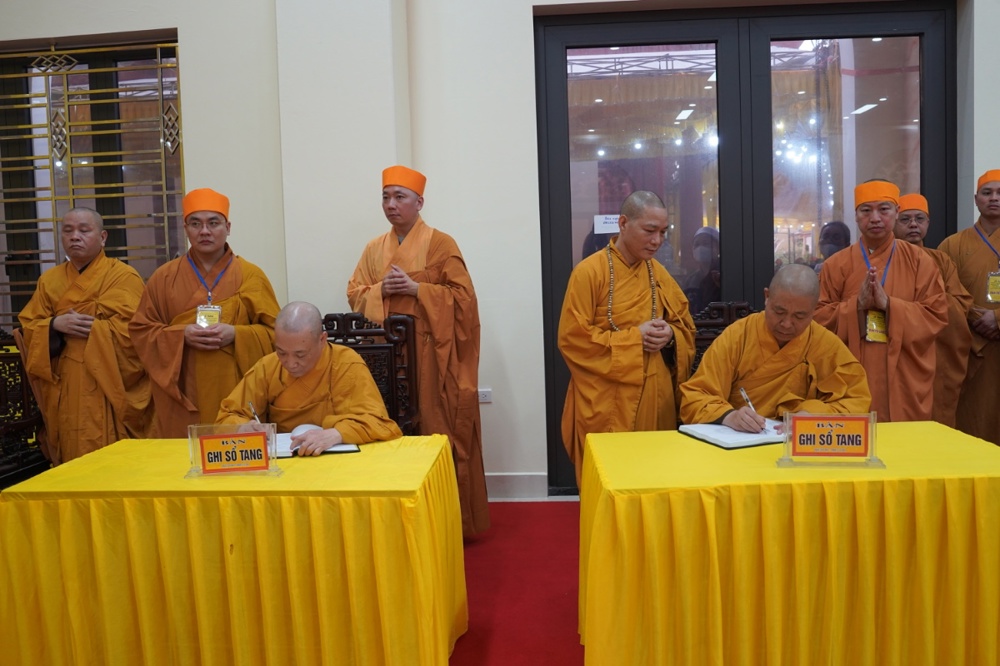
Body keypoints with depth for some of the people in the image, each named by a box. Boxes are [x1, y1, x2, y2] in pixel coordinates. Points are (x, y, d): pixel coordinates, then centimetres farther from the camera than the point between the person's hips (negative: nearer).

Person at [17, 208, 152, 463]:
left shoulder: (123, 276, -3)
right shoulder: (49, 280, 13)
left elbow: (129, 330, -14)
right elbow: (28, 329, 9)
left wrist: (81, 327, -13)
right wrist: (55, 325, -11)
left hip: (108, 391, -4)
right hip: (64, 393, 5)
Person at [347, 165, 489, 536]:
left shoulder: (440, 244, -1)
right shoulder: (373, 249, 13)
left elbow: (462, 296, -6)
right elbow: (355, 296, 11)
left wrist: (416, 288, -15)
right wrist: (382, 290, -9)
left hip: (431, 353, -4)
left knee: (437, 430, -2)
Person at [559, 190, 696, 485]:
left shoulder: (659, 273, 9)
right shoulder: (589, 272, -9)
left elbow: (686, 328, 15)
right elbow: (572, 338, -14)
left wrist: (670, 336, -8)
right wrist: (634, 337, -18)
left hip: (656, 401, 5)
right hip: (607, 405, -5)